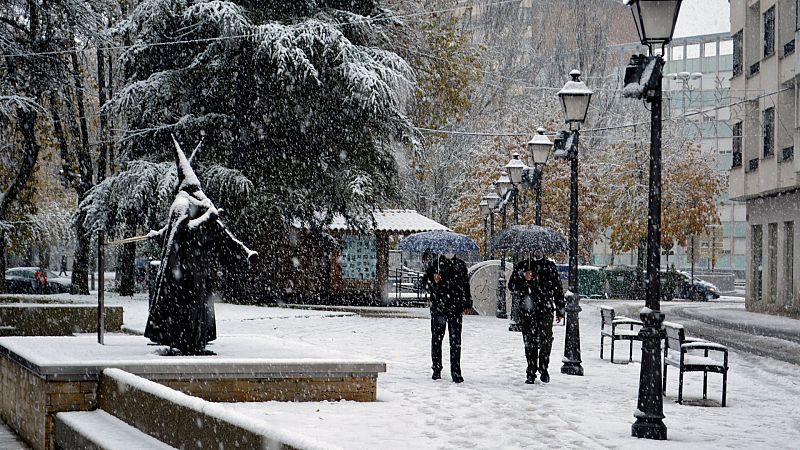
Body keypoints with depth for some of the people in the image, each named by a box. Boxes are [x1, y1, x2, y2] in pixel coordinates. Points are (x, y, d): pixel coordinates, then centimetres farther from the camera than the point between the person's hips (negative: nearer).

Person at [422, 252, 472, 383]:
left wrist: (467, 304, 16)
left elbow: (466, 285, 18)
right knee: (436, 338, 5)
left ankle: (456, 372, -2)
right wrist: (433, 281, -17)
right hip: (438, 306, -1)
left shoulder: (461, 265, 10)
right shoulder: (435, 263, 4)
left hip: (456, 308, 1)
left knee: (456, 340, -4)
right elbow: (425, 281, 4)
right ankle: (436, 369, 17)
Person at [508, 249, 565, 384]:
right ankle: (531, 373, 10)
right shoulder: (521, 266, 8)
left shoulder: (550, 266, 10)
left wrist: (560, 310, 12)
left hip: (546, 310, 0)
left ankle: (543, 369, 12)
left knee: (546, 340, -7)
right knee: (529, 342, 2)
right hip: (527, 311, 0)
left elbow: (558, 289, 14)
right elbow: (511, 286, 5)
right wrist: (523, 278, -13)